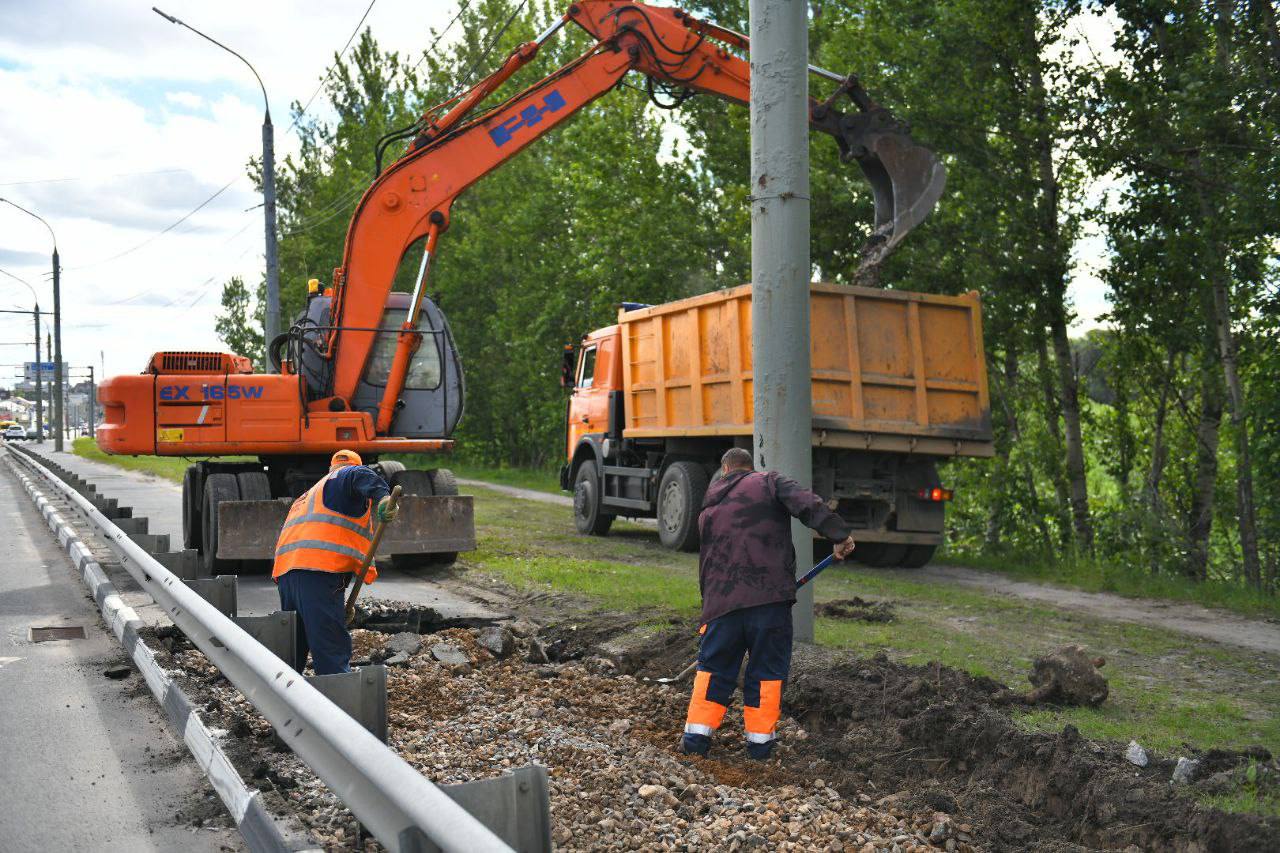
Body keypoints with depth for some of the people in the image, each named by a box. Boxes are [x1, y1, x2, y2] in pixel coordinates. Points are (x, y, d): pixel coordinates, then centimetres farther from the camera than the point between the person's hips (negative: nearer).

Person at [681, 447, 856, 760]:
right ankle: (760, 741, 14)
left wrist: (710, 601, 31)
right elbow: (808, 505, -11)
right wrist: (839, 535, -14)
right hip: (771, 597, -3)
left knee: (712, 667, 15)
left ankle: (696, 735, 14)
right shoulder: (769, 482, 8)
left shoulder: (709, 509, 20)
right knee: (767, 670, 9)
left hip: (722, 601, 3)